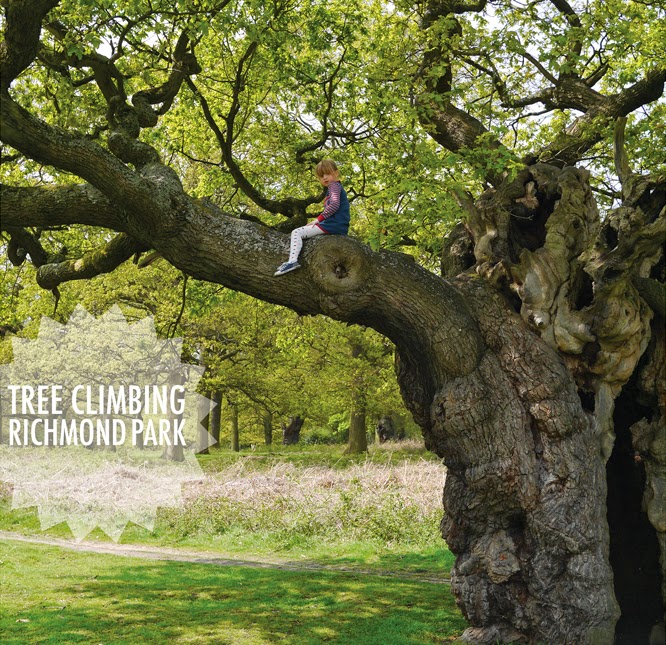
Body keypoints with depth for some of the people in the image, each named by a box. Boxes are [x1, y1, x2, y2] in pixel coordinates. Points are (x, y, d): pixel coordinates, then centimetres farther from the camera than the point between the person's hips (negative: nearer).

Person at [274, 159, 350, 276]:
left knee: (297, 233, -14)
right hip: (341, 228, 11)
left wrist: (318, 219, -18)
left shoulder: (334, 185, -3)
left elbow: (334, 204, -20)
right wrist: (320, 221, 20)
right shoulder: (338, 187, 28)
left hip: (333, 225, -11)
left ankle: (293, 260, -31)